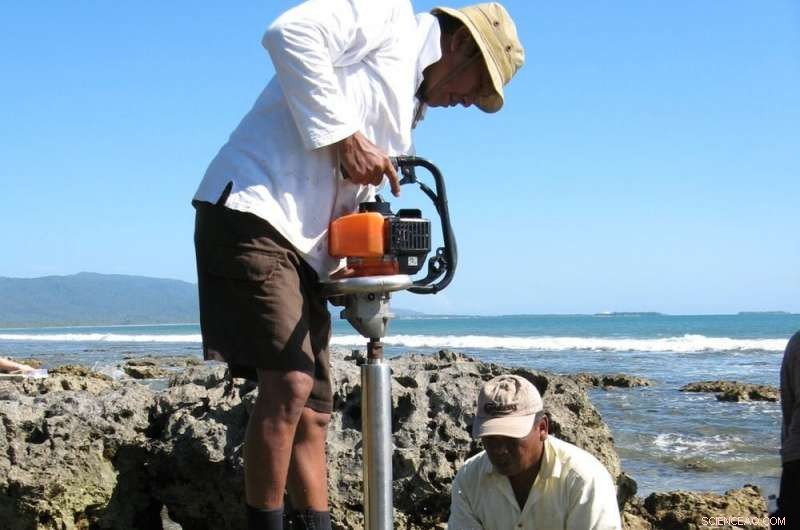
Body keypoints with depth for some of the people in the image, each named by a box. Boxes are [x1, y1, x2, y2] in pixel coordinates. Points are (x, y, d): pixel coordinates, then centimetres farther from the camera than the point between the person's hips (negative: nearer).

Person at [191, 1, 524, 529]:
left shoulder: (406, 107, 27)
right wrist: (344, 136, -16)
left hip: (305, 249, 10)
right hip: (252, 210, -10)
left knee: (314, 412, 7)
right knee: (289, 383, -18)